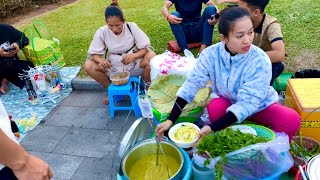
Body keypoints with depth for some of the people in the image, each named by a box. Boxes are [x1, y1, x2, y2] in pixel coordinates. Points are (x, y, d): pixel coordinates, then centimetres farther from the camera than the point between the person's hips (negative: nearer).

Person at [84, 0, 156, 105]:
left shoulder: (132, 27, -16)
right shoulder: (102, 32, -13)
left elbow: (145, 48, -15)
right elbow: (94, 53, -7)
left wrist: (133, 55, -35)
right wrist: (101, 60, -31)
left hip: (134, 65, -2)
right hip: (113, 68, 2)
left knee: (151, 56, -31)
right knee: (88, 66, -20)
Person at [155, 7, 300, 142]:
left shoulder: (260, 61, -30)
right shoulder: (211, 54, -23)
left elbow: (246, 104, -33)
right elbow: (191, 85, -19)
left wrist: (212, 128, -41)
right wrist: (170, 120, -23)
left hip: (259, 106, 0)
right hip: (229, 102, 1)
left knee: (292, 119, -26)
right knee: (214, 107, -32)